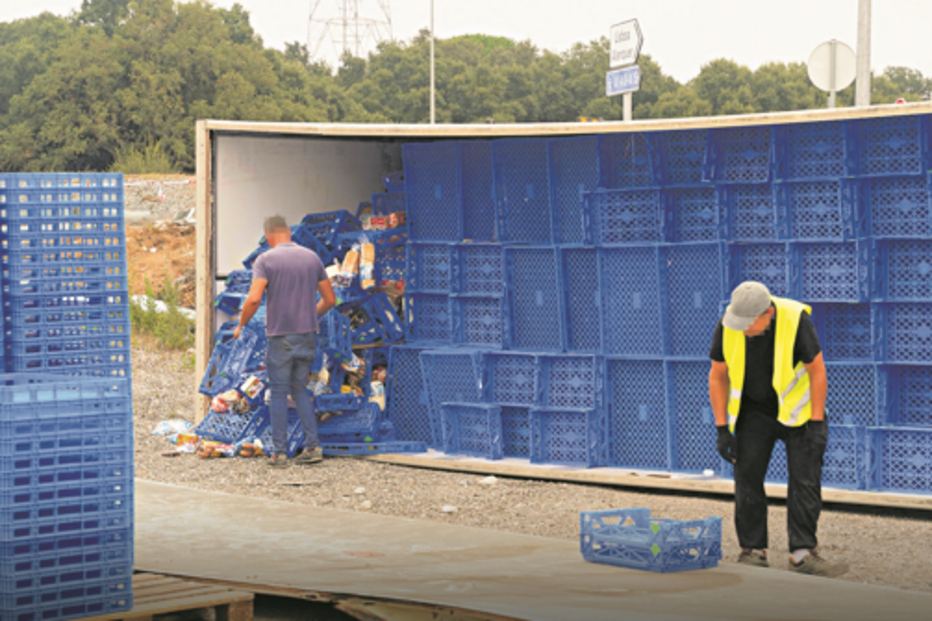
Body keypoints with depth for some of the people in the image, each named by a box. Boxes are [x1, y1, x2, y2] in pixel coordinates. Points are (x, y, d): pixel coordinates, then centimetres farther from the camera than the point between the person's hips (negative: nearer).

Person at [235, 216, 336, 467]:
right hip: (308, 335, 4)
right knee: (299, 390, 16)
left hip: (280, 336, -4)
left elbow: (254, 299, -19)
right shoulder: (312, 258, 7)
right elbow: (330, 299, 11)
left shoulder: (265, 260, -7)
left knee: (278, 393, 5)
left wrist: (241, 325, -3)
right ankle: (313, 446, 6)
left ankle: (279, 453, 5)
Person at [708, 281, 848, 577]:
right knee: (747, 478, -4)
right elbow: (718, 376, -4)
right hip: (754, 409, 2)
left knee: (805, 480, -10)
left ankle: (802, 553, -7)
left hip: (799, 408, -2)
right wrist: (722, 429, -8)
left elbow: (817, 371, -15)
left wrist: (817, 424, -16)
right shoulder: (727, 327, -17)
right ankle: (753, 551, 5)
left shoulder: (796, 321, -26)